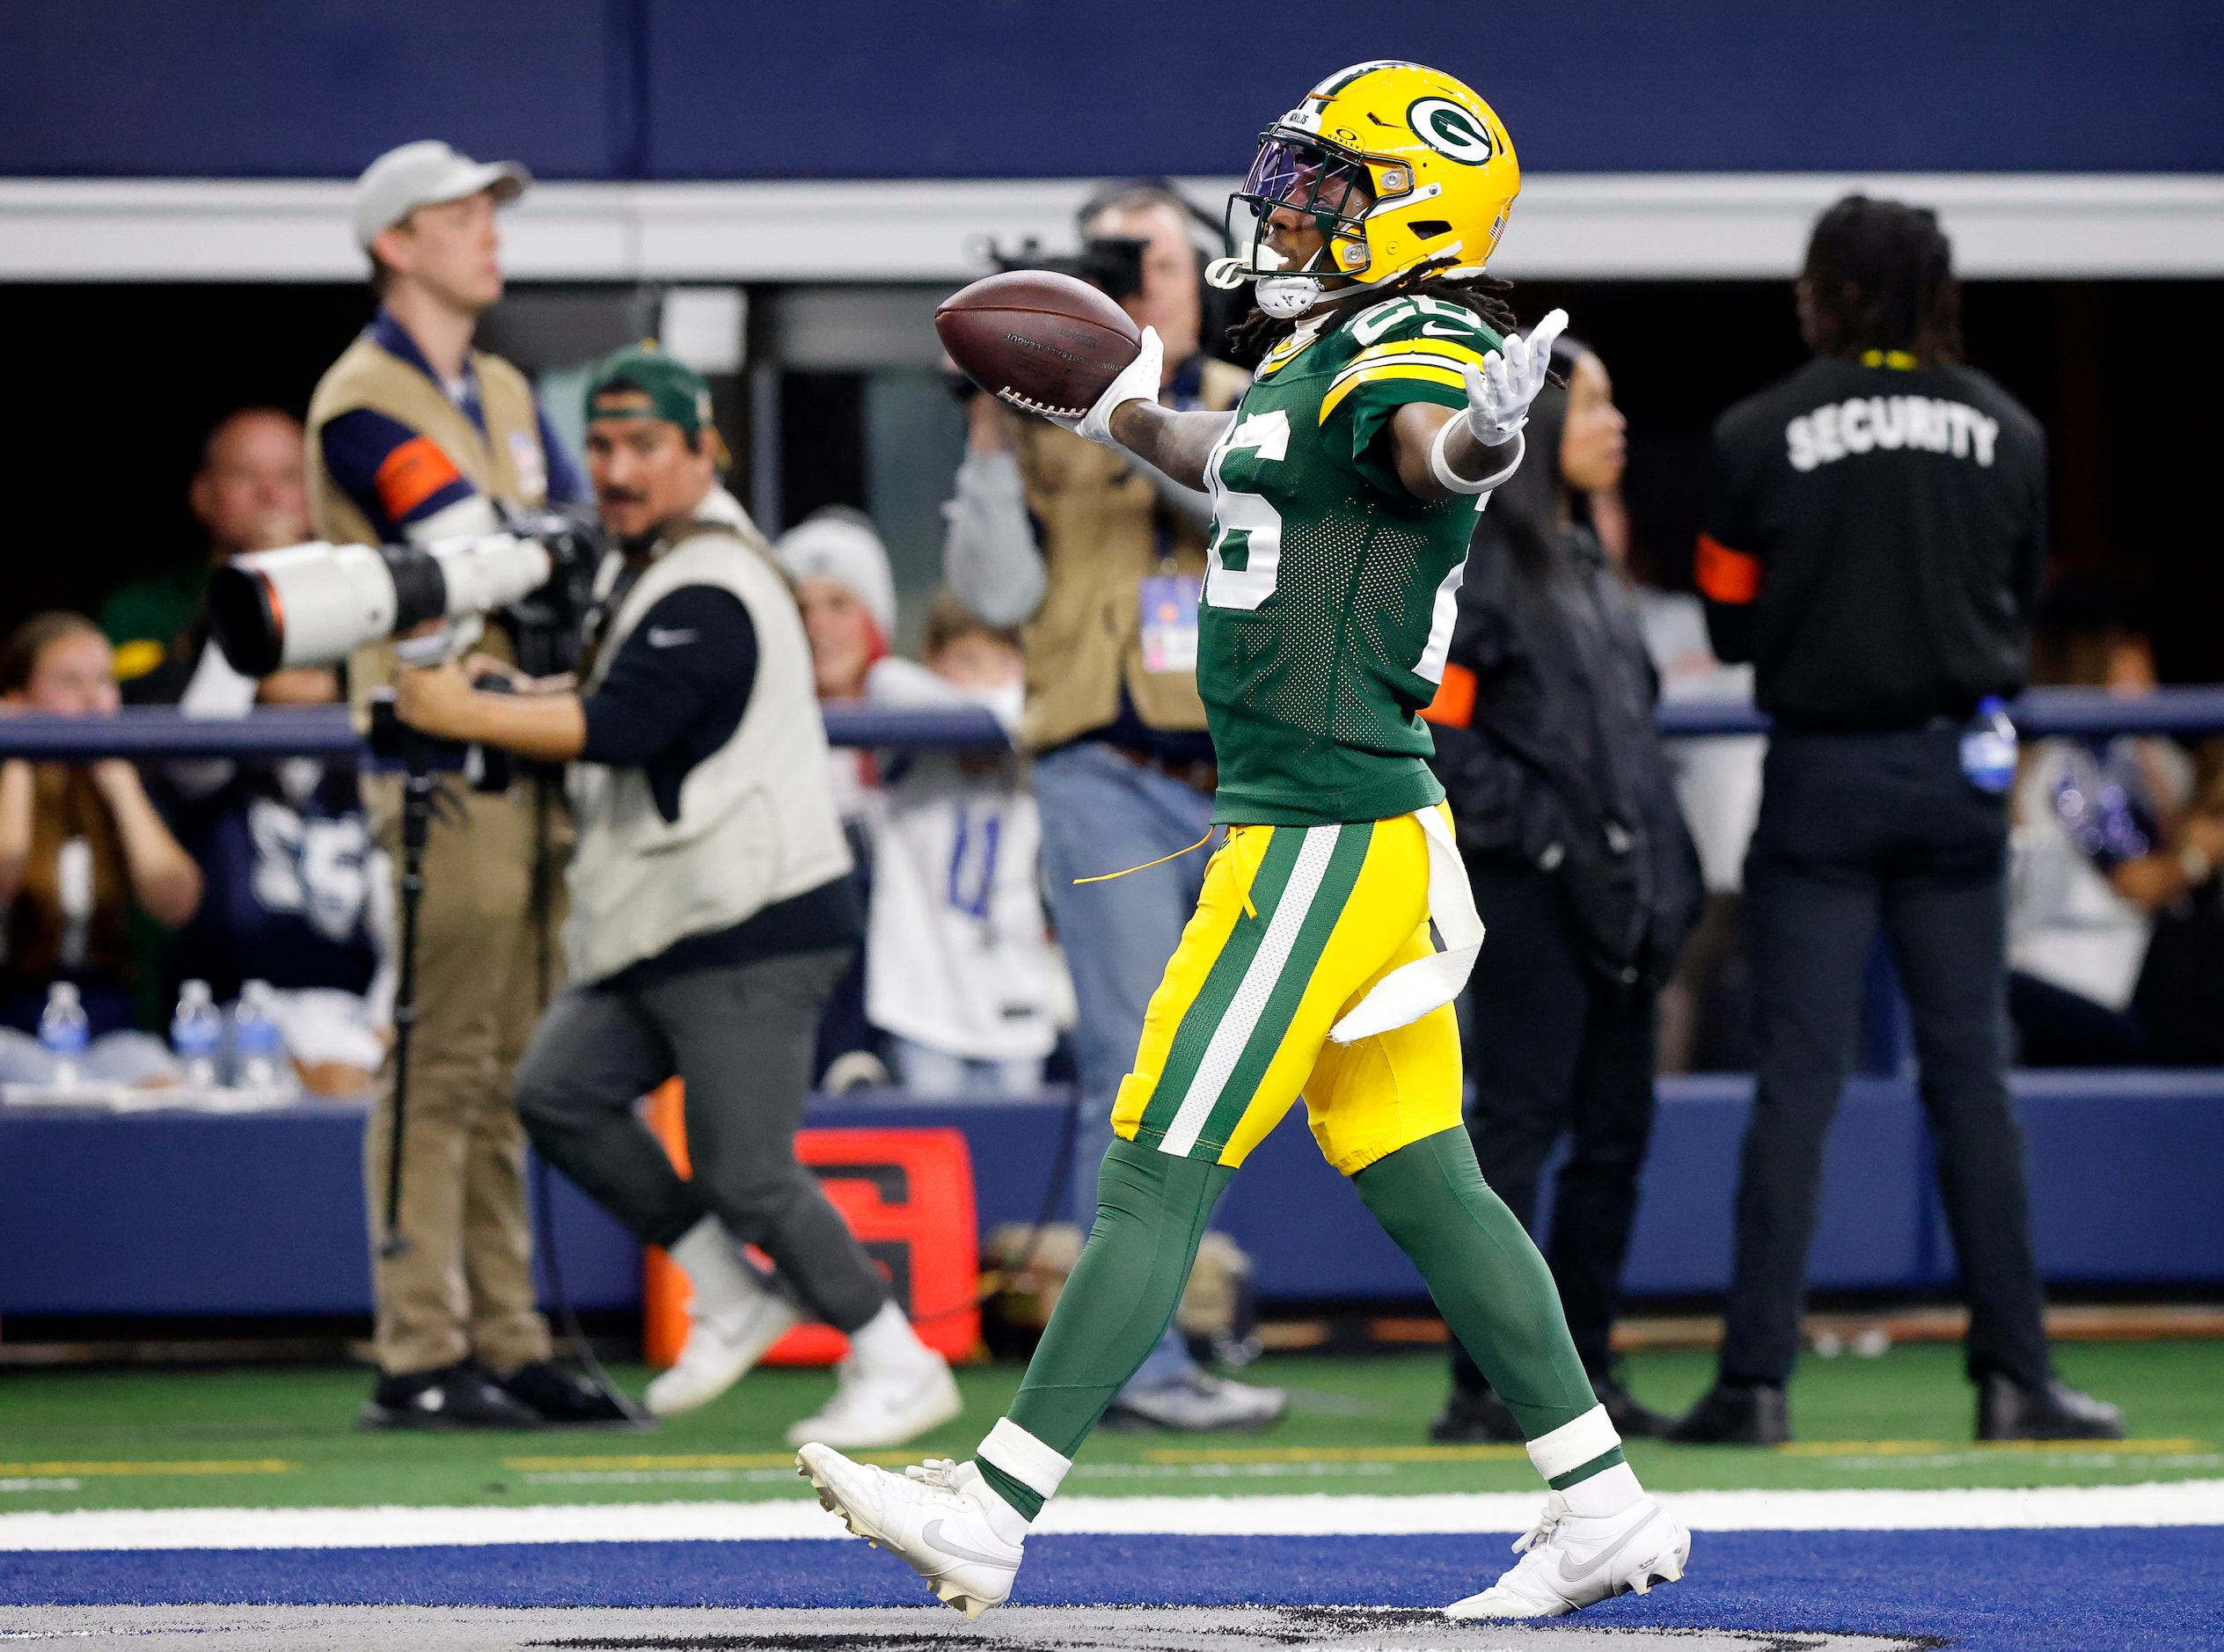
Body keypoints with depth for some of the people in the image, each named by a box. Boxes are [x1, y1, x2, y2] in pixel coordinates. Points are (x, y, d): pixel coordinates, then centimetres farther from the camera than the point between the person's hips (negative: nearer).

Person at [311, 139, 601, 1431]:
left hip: (537, 748, 8)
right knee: (441, 1065, -9)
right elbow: (485, 557, -14)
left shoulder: (505, 394, 22)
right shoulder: (365, 400, -5)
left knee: (511, 1070, 9)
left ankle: (507, 1346, 12)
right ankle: (422, 1357, -8)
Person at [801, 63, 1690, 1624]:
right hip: (1330, 830, 10)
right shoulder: (1316, 356, 13)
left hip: (1326, 839, -10)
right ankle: (1606, 1509, 13)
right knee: (1424, 1186, 10)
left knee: (1158, 1172, -7)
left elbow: (1427, 444, -40)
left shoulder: (1409, 357, -15)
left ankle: (993, 1512, -4)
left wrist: (1484, 433, -62)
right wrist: (1136, 416, 52)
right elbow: (1242, 459, 36)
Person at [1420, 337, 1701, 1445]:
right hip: (1530, 894, -9)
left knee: (1615, 1128, 10)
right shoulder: (1475, 562, -9)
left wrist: (1659, 874, 16)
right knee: (1518, 1123, -8)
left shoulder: (1587, 563, 18)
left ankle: (1586, 1372, 16)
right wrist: (1531, 827, -17)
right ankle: (1484, 1386, -6)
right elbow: (1427, 727, -16)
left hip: (1615, 893, 9)